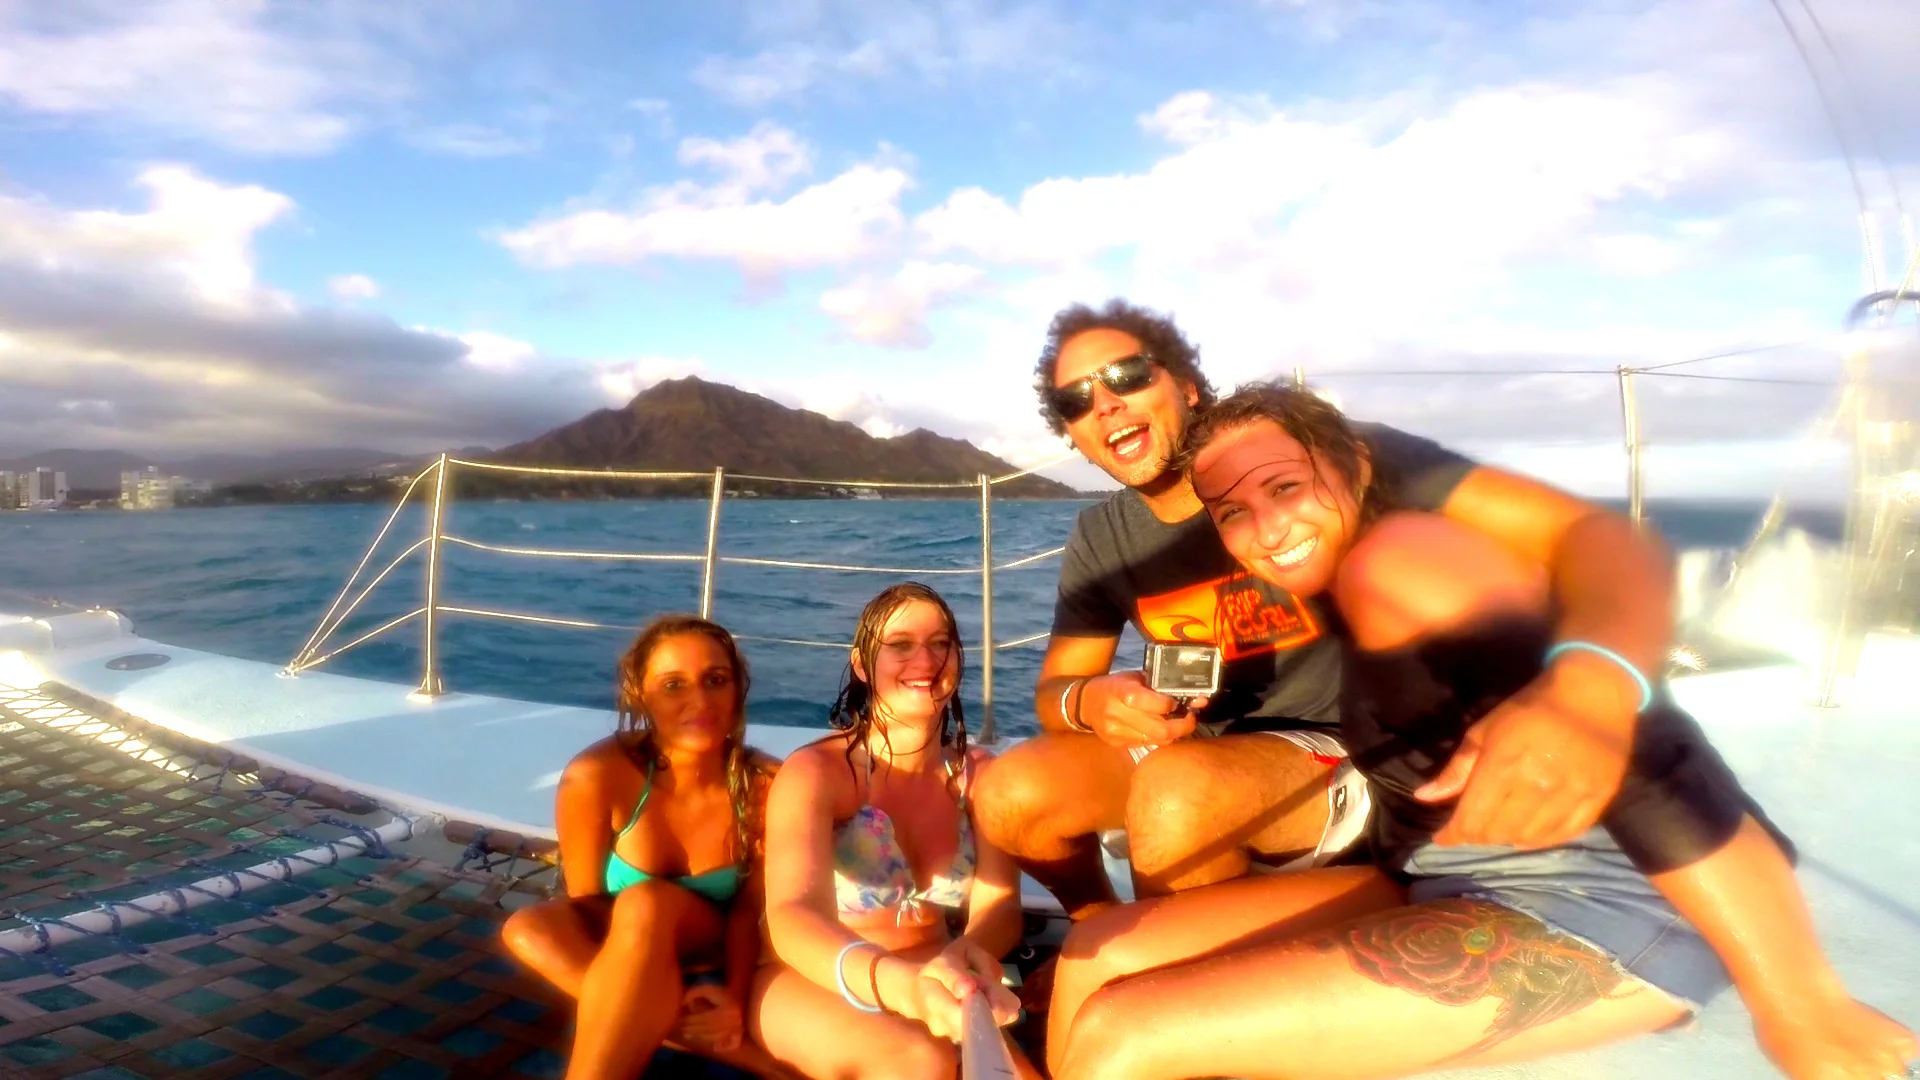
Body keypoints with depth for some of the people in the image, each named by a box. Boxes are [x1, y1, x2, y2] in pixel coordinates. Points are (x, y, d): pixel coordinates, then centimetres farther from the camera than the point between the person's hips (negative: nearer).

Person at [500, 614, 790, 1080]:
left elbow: (750, 908, -13)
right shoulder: (598, 776, -24)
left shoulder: (767, 786, -23)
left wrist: (734, 999, -31)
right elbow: (583, 903, -15)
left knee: (647, 905, -35)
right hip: (619, 953, 3)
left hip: (709, 956, -2)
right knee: (528, 928, -31)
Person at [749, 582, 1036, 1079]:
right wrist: (899, 982, -50)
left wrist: (969, 954, -35)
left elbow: (1000, 906, -11)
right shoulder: (813, 771, -13)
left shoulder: (978, 773, 1)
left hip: (933, 986, 3)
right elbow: (793, 917, -29)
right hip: (813, 983, -3)